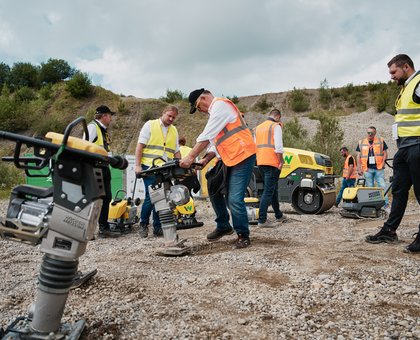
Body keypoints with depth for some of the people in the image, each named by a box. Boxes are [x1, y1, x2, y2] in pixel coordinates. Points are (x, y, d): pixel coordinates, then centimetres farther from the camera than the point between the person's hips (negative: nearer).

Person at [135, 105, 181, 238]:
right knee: (151, 196, -9)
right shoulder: (150, 125, 4)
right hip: (150, 167, -5)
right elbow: (140, 145, -1)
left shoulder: (174, 130, 18)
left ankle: (158, 227, 13)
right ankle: (143, 225, 9)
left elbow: (176, 151, 20)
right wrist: (138, 165, -9)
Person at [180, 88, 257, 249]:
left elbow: (207, 136, -18)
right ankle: (223, 226, 27)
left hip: (243, 157, -10)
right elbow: (218, 141, 18)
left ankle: (243, 236, 5)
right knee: (214, 191, 13)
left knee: (234, 199, -12)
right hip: (229, 159, 10)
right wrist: (206, 159, 5)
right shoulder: (216, 112, 22)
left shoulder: (220, 105, -10)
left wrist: (190, 157, -17)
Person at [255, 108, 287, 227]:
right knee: (268, 191, -7)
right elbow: (278, 146, -14)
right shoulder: (276, 126, -4)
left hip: (260, 163, 8)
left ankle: (279, 215, 30)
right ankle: (262, 220, -11)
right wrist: (281, 161, -8)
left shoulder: (258, 127, 19)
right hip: (272, 162, -8)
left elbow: (255, 145, 18)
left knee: (273, 188, 19)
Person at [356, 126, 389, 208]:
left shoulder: (381, 141, 9)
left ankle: (385, 204, -1)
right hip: (367, 169, 1)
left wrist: (383, 162, -7)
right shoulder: (361, 142, 11)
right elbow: (358, 156, 9)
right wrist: (359, 168, 2)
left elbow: (385, 153, 9)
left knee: (382, 186, -4)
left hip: (379, 168, -1)